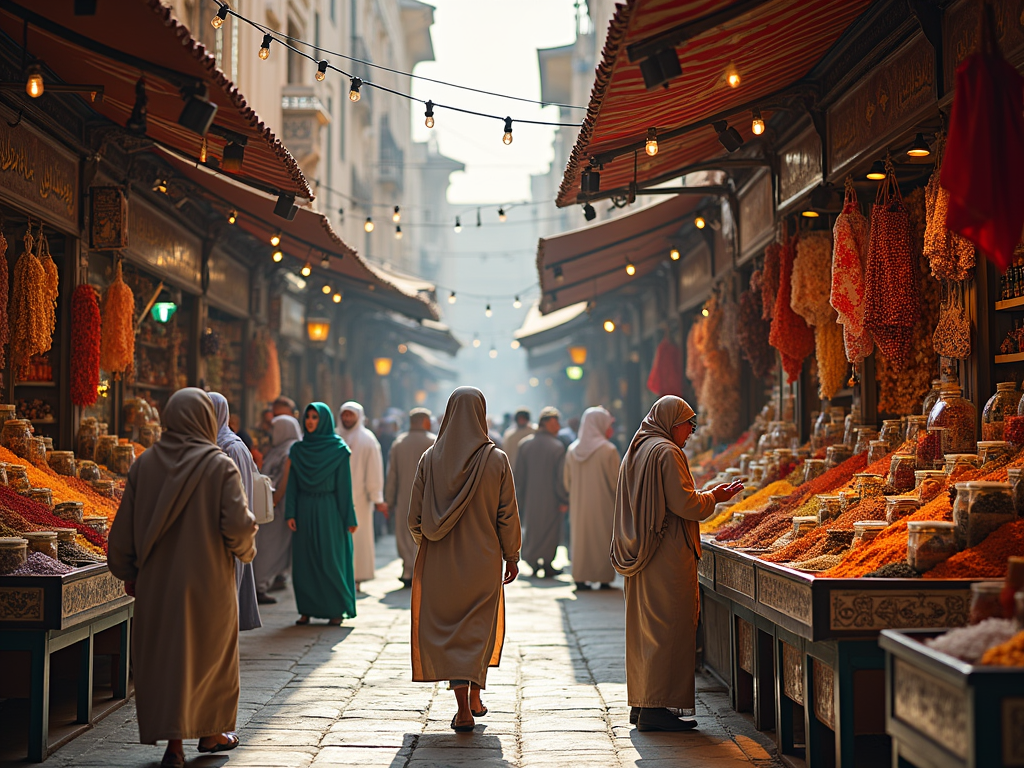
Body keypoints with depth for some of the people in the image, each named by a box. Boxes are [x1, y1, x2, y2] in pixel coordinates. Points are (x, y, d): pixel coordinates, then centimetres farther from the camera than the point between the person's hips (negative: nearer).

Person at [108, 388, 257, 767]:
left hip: (157, 579, 2)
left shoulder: (145, 463, 0)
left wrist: (128, 572, 13)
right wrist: (245, 549, 5)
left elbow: (125, 524, 2)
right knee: (211, 649, 15)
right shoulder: (220, 466, -10)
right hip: (209, 579, -2)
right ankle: (211, 731, 26)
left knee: (163, 652, 8)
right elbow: (237, 523, -16)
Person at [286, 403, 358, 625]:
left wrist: (349, 518, -6)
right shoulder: (297, 449, 8)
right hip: (304, 511, 4)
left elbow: (344, 485, -4)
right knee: (304, 561, 3)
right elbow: (292, 484, 7)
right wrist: (290, 513, -2)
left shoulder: (339, 450, -2)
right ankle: (306, 610, 10)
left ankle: (336, 610, 5)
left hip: (329, 511, -4)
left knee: (331, 561, -3)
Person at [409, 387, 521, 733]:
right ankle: (474, 697, 21)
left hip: (441, 561, 0)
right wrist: (512, 556, 7)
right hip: (483, 559, 0)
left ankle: (464, 707, -4)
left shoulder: (430, 458, -5)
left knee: (447, 629, 7)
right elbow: (508, 515, -5)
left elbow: (415, 515, -2)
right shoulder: (496, 459, -8)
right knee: (479, 627, 17)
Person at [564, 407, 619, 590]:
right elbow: (616, 481, -9)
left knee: (580, 538, 9)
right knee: (602, 539, 3)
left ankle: (580, 578, 7)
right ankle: (604, 578, 4)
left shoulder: (572, 450, 3)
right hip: (602, 506, -4)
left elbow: (567, 482, 10)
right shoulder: (608, 450, -12)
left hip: (578, 506, 4)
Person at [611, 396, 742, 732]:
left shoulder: (637, 450, 16)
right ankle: (656, 707, -5)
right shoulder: (667, 452, -13)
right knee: (667, 628, -6)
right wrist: (713, 497, 1)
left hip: (641, 552, 10)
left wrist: (705, 496, 20)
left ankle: (641, 703, 18)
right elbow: (683, 504, -17)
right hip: (668, 555, -10)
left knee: (644, 627, 13)